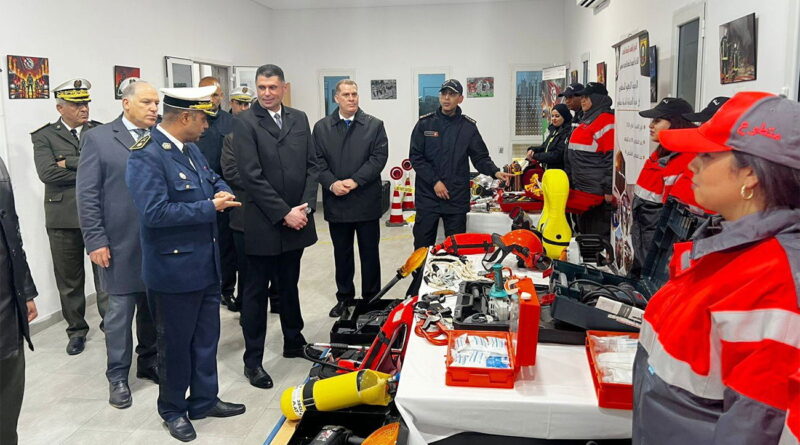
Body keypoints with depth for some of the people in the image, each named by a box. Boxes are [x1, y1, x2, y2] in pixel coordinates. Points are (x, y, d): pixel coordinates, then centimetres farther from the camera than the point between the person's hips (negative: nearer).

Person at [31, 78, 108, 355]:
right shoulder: (44, 136, 2)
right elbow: (47, 173, -13)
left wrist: (69, 163, -14)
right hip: (64, 216, 0)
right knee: (69, 279, 11)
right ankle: (76, 329, 26)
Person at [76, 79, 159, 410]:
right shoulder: (98, 138, -2)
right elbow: (87, 195, -4)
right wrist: (95, 241, -9)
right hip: (121, 243, -3)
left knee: (154, 307, 14)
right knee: (120, 311, 6)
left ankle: (149, 361, 33)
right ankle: (118, 376, 22)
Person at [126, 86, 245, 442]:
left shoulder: (191, 149, 7)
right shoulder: (146, 156, -20)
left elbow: (213, 179, 22)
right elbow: (155, 212, -28)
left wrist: (223, 191, -2)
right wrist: (210, 207, -22)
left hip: (206, 264, 9)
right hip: (174, 269, -8)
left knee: (206, 338, 19)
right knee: (176, 343, 9)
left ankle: (204, 400, 36)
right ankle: (172, 410, 30)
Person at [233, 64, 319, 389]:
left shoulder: (299, 119, 9)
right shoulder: (245, 122, -7)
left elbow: (312, 165, 7)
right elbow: (251, 175, -14)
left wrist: (305, 206, -6)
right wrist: (283, 213, -15)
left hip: (296, 219, 5)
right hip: (263, 223, -5)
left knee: (289, 284, 19)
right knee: (256, 292, 5)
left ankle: (294, 343, 34)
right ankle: (253, 361, 16)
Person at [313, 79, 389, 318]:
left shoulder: (374, 125, 2)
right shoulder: (321, 127, 7)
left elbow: (379, 157, -7)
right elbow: (318, 161, 2)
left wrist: (355, 181, -17)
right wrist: (332, 183, -15)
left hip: (366, 201, -1)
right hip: (336, 202, 2)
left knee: (370, 252, 8)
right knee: (341, 253, 13)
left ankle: (371, 298, 21)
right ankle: (344, 297, 26)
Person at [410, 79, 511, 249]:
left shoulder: (469, 126, 4)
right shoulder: (425, 123, 1)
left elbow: (480, 157, 6)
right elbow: (415, 157, -3)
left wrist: (495, 172, -14)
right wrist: (435, 181, -12)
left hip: (457, 198, 1)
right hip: (427, 196, -1)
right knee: (422, 247, 6)